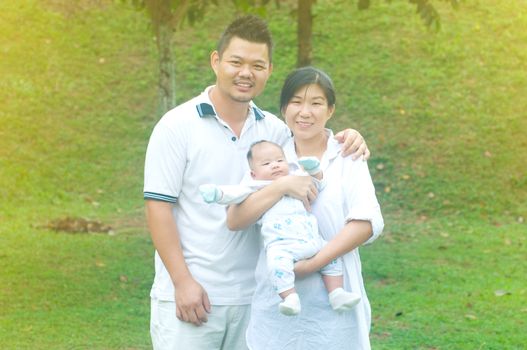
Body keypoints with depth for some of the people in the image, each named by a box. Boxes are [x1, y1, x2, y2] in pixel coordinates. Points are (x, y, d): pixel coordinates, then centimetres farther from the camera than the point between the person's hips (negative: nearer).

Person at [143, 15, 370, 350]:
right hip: (189, 295, -4)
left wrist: (348, 140, -7)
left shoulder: (272, 129, 7)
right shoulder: (178, 126, -5)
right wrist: (183, 281, -14)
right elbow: (158, 207, -8)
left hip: (251, 297, 4)